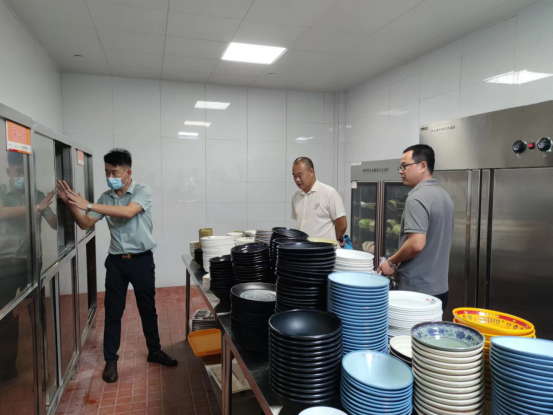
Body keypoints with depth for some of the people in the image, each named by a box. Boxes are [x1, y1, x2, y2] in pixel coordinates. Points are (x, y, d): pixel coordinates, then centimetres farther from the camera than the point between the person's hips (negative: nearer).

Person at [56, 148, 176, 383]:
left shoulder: (143, 191, -10)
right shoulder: (106, 197, 4)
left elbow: (127, 212, -28)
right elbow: (86, 224, 4)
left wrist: (89, 205, -28)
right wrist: (71, 204, -12)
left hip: (141, 259, -3)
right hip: (116, 260, 3)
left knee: (148, 309, 11)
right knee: (113, 312, 8)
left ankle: (154, 352, 28)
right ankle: (111, 360, 23)